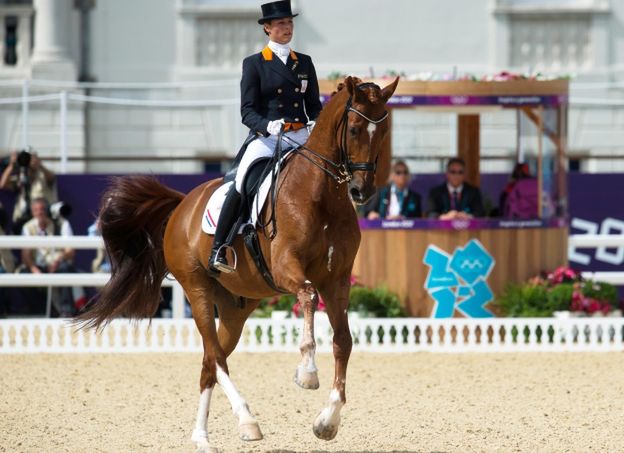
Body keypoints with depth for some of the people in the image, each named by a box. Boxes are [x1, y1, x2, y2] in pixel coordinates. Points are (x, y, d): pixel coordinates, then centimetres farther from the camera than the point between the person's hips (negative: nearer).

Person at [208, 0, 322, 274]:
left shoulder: (305, 63, 17)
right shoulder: (254, 64, 6)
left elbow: (314, 106, 18)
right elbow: (247, 111, -1)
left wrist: (315, 124, -5)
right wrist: (267, 125, -22)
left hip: (301, 138, 5)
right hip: (265, 138, -5)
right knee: (242, 184, -27)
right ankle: (218, 251, -23)